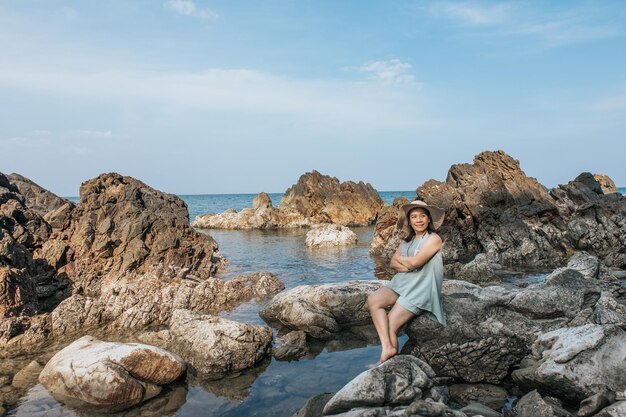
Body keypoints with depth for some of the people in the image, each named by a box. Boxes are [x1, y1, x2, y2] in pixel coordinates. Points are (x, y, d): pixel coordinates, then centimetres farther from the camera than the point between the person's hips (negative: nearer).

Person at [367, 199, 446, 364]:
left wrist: (400, 259, 3)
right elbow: (393, 263, 9)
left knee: (390, 326, -16)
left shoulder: (433, 239, -4)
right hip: (401, 283, 7)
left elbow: (415, 262, -16)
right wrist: (407, 265, -11)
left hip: (420, 289, -6)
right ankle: (387, 347, -28)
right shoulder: (407, 241, 18)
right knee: (373, 300, -22)